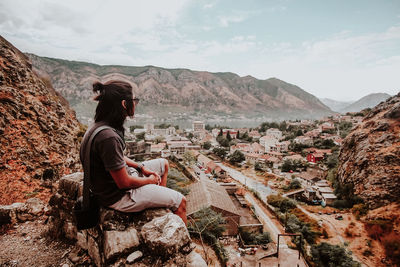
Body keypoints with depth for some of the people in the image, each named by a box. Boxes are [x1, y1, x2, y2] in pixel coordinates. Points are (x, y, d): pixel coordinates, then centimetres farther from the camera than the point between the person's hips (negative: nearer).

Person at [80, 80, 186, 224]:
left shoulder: (101, 126, -2)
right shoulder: (108, 137, -33)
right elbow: (124, 183, -27)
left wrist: (141, 167, 5)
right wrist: (149, 180, -9)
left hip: (119, 174, 10)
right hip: (118, 196, -9)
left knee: (164, 163, 24)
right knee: (180, 201, -2)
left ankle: (160, 199, 39)